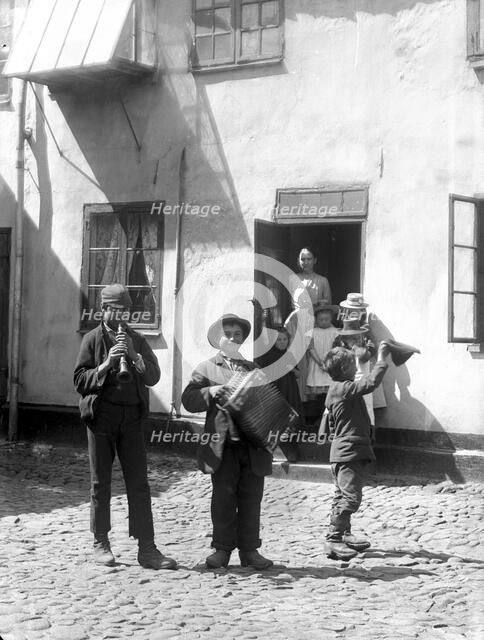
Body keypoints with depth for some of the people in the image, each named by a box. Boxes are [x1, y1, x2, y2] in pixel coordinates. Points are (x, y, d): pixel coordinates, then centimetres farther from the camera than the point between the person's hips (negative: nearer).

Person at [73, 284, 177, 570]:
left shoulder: (137, 340, 13)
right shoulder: (92, 339, 5)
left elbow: (153, 376, 3)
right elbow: (80, 380, -3)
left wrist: (134, 355, -12)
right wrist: (107, 363, -16)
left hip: (132, 417, 2)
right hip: (101, 416, -2)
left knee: (139, 483, -1)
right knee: (101, 483, 5)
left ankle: (147, 548, 1)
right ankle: (101, 544, 15)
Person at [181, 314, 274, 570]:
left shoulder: (255, 369, 19)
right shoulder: (206, 369, 10)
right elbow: (188, 400, 0)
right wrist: (210, 392, -16)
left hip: (254, 444, 3)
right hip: (223, 444, -2)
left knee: (251, 498, 4)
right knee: (223, 497, -1)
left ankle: (249, 550, 10)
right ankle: (222, 549, 9)